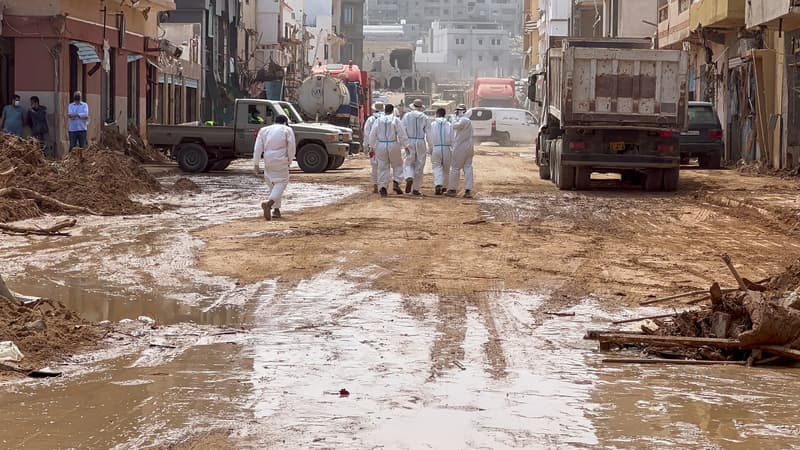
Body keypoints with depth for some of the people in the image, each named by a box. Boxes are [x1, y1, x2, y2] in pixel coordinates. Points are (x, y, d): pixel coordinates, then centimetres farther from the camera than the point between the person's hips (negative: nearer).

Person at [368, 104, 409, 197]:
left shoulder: (378, 121, 4)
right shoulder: (396, 120, -5)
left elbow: (372, 136, 6)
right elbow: (402, 134, -7)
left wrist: (373, 147, 16)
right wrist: (406, 145, 3)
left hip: (381, 145, 2)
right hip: (393, 146, -2)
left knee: (383, 167, 7)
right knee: (397, 165, 14)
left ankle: (383, 187, 2)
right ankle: (396, 183, -2)